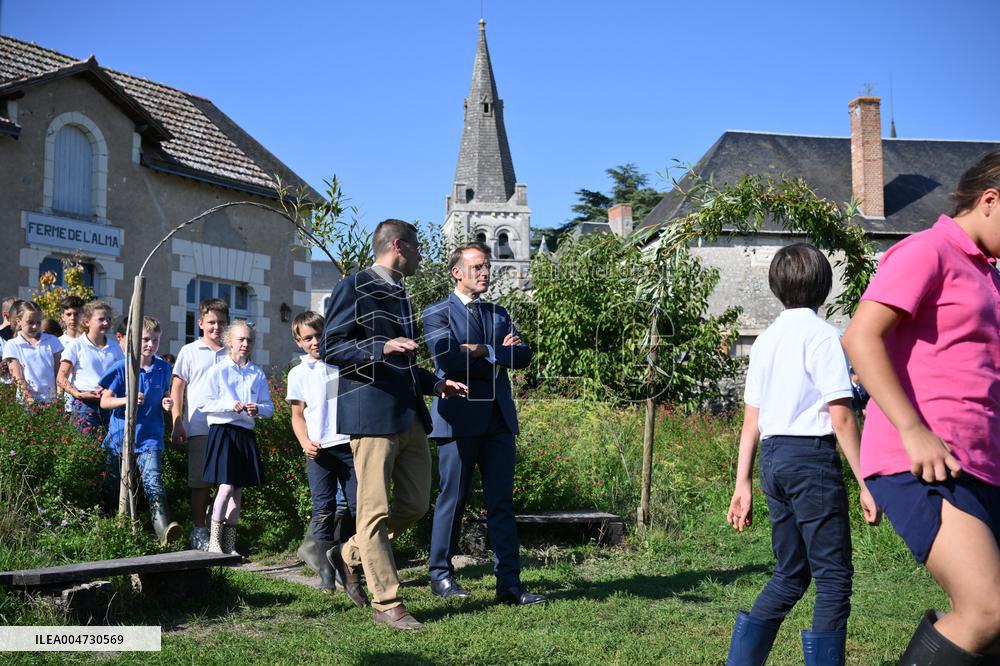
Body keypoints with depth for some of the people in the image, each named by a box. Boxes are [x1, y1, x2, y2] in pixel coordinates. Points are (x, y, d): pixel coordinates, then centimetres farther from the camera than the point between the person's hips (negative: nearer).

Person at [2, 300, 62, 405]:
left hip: (51, 399, 1)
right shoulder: (12, 346, 5)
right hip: (26, 402, -1)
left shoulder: (51, 341, 11)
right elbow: (18, 379, -1)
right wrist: (31, 401, -13)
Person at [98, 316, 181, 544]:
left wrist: (166, 403, -3)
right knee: (114, 488, 10)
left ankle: (164, 529, -33)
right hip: (120, 437, 0)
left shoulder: (163, 369, 6)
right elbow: (104, 401, -2)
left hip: (150, 437, 0)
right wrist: (127, 400, -20)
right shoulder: (121, 368, -4)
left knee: (153, 481, -19)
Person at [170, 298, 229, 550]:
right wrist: (178, 424, -4)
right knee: (201, 481, 3)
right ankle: (199, 530, 11)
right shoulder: (190, 352, 6)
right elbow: (177, 389, 4)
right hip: (199, 428, -2)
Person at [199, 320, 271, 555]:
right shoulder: (218, 370, 0)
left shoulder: (258, 374, 11)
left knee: (238, 489, 6)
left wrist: (258, 409, -9)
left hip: (246, 434, 4)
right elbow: (204, 404, -5)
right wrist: (230, 405, -17)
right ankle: (214, 541, -2)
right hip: (223, 431, -4)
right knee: (226, 486, -13)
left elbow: (269, 407, 12)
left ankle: (230, 543, 14)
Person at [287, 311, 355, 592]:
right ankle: (326, 571, 2)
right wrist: (305, 442, -5)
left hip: (349, 444, 1)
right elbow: (298, 415, 12)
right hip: (319, 450, -1)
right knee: (324, 509, -3)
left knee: (358, 506, -1)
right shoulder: (298, 374, 8)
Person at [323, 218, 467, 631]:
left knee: (415, 504, 10)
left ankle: (348, 555, 28)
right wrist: (383, 347, -22)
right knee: (376, 510, -4)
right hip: (371, 414, -9)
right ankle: (386, 604, 3)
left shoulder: (400, 296, 22)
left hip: (409, 415, 9)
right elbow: (332, 348, -10)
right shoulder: (354, 288, -4)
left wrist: (435, 383, 16)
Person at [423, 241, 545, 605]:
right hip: (458, 418, -5)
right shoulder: (438, 313, 0)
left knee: (502, 503, 3)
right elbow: (448, 361, -16)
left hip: (498, 418, 5)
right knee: (452, 500, 2)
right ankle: (440, 576, 16)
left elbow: (523, 355, 4)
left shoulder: (498, 313, 18)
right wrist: (500, 356, -7)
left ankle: (509, 583, 4)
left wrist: (484, 351, -11)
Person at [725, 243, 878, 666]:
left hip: (772, 457, 7)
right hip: (811, 456, -7)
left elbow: (751, 421, 13)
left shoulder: (765, 340, 13)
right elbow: (841, 417, -13)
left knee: (791, 575, 15)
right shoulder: (823, 335, -7)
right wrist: (866, 483, -9)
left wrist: (742, 484, 15)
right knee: (834, 577, -1)